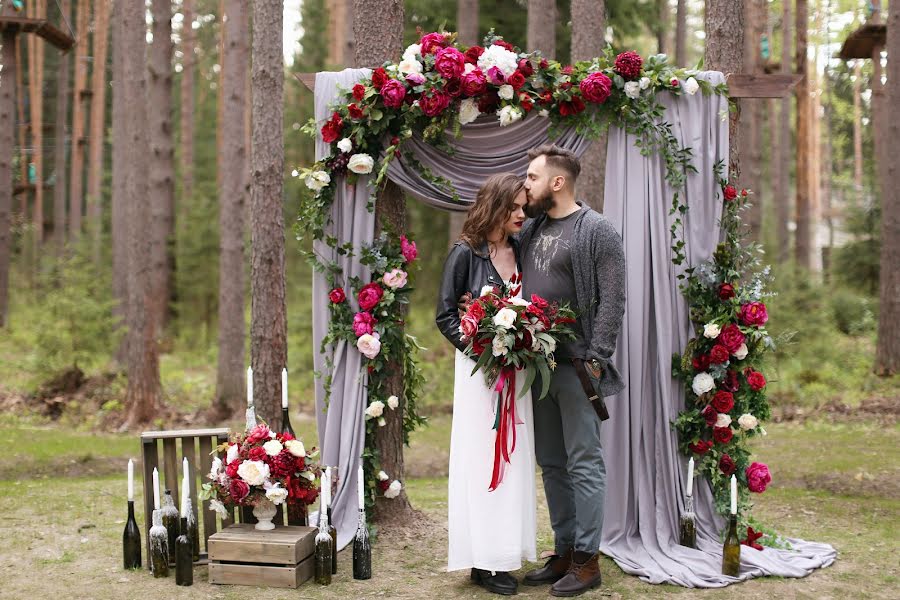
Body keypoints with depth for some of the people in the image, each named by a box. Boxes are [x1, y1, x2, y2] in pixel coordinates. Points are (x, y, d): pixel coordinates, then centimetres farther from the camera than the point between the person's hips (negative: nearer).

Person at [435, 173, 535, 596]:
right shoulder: (466, 253, -6)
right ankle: (484, 561, 5)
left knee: (515, 458, 8)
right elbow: (445, 316, -5)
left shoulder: (521, 251, 9)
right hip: (480, 368, -5)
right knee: (483, 459, -3)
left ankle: (506, 553, 18)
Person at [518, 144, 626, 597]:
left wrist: (595, 360, -16)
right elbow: (518, 291, 16)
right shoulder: (531, 230, 14)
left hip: (576, 367, -7)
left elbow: (612, 302, -10)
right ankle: (564, 551, 23)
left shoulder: (597, 231, -6)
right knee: (551, 464, 13)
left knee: (584, 464, -1)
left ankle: (587, 560, 7)